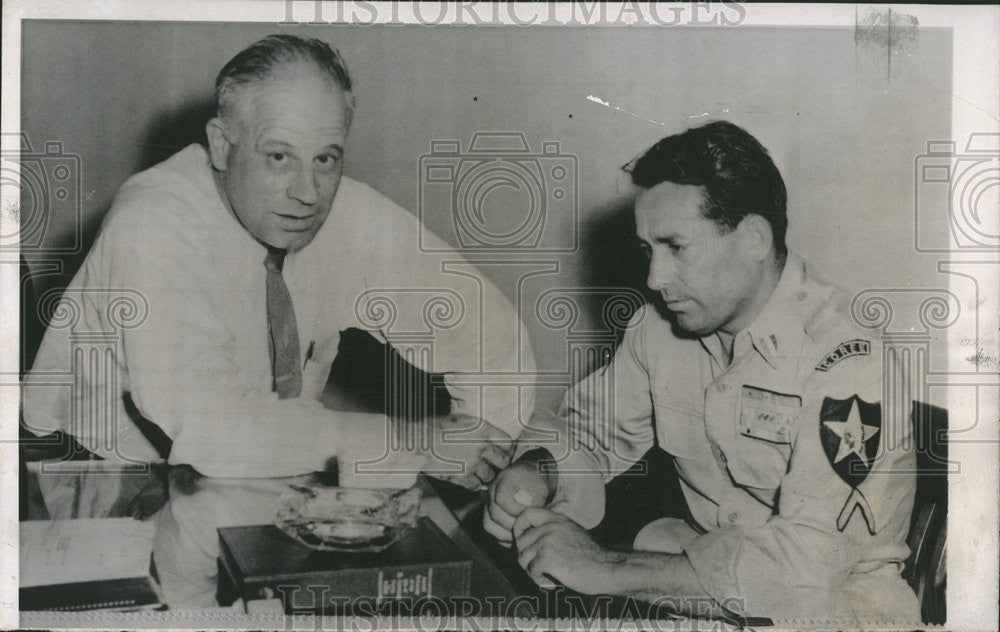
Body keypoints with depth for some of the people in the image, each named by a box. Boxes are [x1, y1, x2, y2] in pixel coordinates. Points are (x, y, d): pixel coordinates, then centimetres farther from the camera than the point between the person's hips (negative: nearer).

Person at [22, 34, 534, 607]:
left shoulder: (354, 215, -13)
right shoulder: (152, 229, -26)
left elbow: (487, 326, -4)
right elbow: (206, 426, -35)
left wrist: (490, 449, -20)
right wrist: (409, 442, -33)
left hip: (269, 477, 4)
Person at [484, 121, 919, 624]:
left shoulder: (845, 361, -23)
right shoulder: (661, 325, -1)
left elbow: (807, 561, -31)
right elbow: (587, 429, 12)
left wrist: (607, 570, -30)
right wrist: (535, 474, -13)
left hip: (834, 606, -5)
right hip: (706, 567, 6)